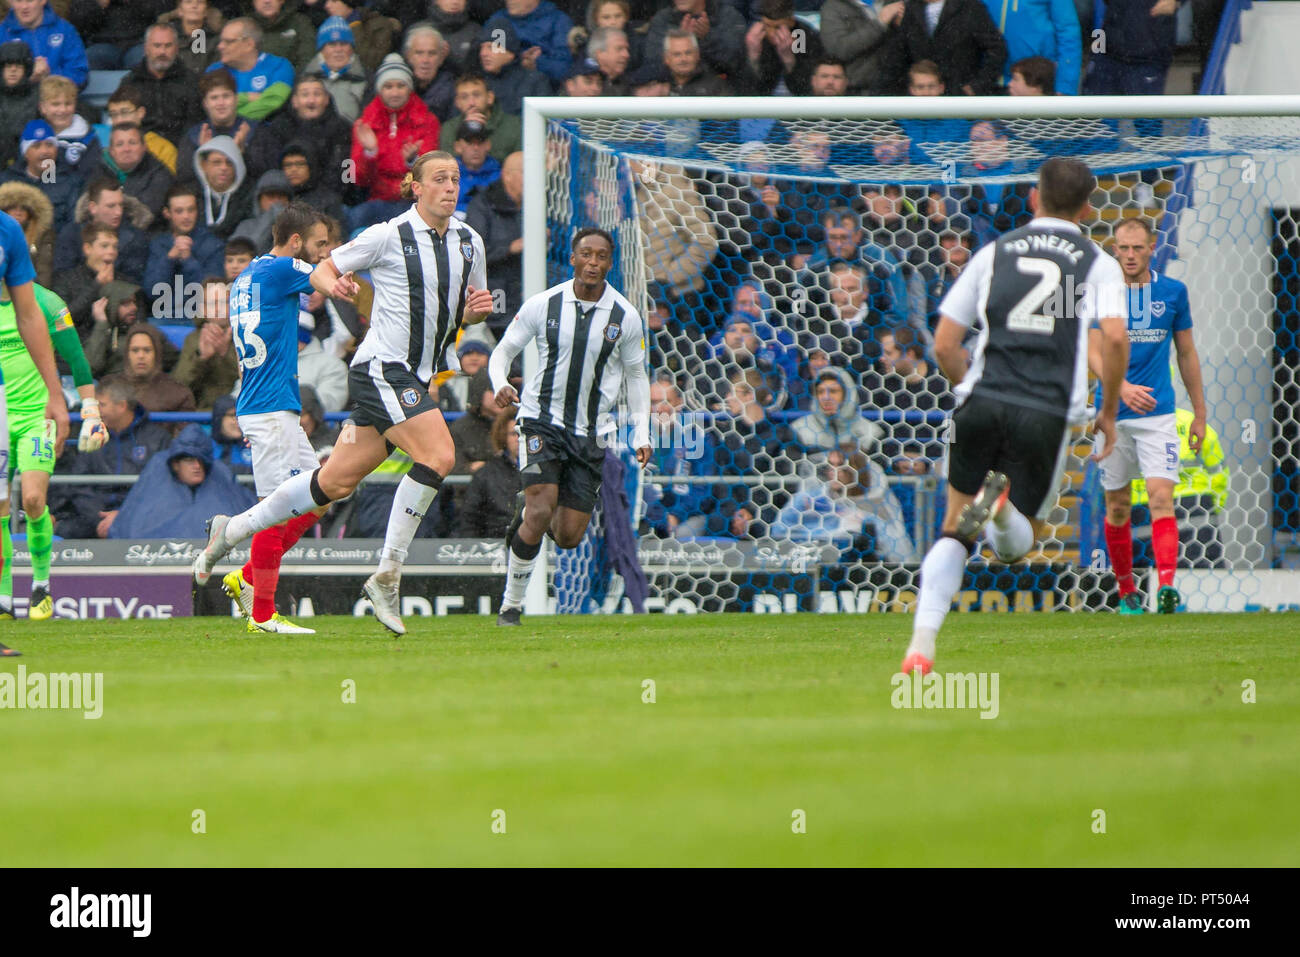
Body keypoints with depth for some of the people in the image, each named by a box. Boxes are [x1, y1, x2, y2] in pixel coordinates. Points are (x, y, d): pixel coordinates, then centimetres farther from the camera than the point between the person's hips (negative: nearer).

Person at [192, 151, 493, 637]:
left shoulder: (469, 242, 9)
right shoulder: (389, 236, -8)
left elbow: (471, 309, 22)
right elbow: (321, 271, 1)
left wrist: (477, 307, -1)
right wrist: (331, 283, -22)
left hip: (415, 378, 7)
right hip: (381, 368, -7)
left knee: (336, 482, 9)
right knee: (438, 455, -23)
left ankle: (231, 530, 24)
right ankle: (387, 575, -17)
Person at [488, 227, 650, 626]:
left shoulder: (626, 317, -1)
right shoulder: (543, 305, -5)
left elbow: (635, 375, 11)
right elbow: (503, 350, 4)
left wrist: (641, 433, 2)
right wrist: (500, 384, -19)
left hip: (589, 433, 2)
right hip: (541, 419, -2)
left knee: (569, 536, -1)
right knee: (541, 510, -20)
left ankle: (527, 516, 36)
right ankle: (511, 605, -6)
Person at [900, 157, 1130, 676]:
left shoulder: (995, 252, 14)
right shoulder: (1098, 263, 9)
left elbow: (944, 345, 12)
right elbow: (1114, 337, -8)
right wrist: (1108, 412, 5)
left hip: (982, 402, 1)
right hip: (1048, 414, -1)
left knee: (954, 532, 13)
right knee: (1014, 546, 12)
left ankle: (921, 646, -5)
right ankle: (1003, 507, -25)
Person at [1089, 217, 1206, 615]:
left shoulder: (1173, 292, 5)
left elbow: (1187, 353, 14)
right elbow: (1093, 352, -10)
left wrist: (1199, 413, 14)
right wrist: (1123, 388, -29)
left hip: (1159, 413, 0)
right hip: (1114, 414, 0)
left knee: (1161, 497, -16)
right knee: (1117, 507, 8)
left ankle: (1167, 586, -27)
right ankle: (1126, 592, 24)